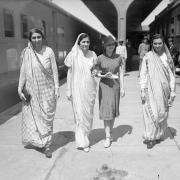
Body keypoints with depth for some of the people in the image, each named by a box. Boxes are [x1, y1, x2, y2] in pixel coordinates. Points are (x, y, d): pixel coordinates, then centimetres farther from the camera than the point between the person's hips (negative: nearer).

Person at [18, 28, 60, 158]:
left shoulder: (49, 51, -5)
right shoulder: (27, 53, -3)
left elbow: (54, 71, -2)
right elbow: (23, 71, 1)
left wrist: (57, 88, -4)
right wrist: (20, 88, -1)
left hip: (47, 90, -1)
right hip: (32, 90, 1)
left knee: (46, 117, 4)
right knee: (32, 116, 10)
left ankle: (46, 145, 15)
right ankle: (35, 139, 30)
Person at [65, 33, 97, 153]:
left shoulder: (92, 54, 3)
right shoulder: (73, 55, -5)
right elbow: (70, 73, -1)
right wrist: (69, 90, -2)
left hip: (90, 88, 3)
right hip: (78, 88, -3)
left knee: (89, 113, 11)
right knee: (80, 113, -2)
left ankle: (86, 136, 32)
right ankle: (83, 142, 9)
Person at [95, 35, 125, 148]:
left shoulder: (118, 57, 3)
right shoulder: (100, 58, -3)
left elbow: (121, 73, 4)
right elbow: (96, 73, 4)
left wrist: (122, 88, 0)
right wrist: (104, 75, -16)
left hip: (115, 85, 2)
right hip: (104, 85, -2)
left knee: (113, 109, 11)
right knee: (106, 110, -5)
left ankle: (111, 131, 30)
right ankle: (108, 137, 1)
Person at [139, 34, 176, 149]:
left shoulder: (167, 57, 4)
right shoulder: (148, 56, -1)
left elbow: (171, 75, 6)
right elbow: (143, 74, 0)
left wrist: (172, 91, 1)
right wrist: (143, 90, -5)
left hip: (164, 90, 2)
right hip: (151, 90, -2)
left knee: (162, 113, 9)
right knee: (151, 113, -4)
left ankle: (159, 135, 28)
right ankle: (151, 138, 8)